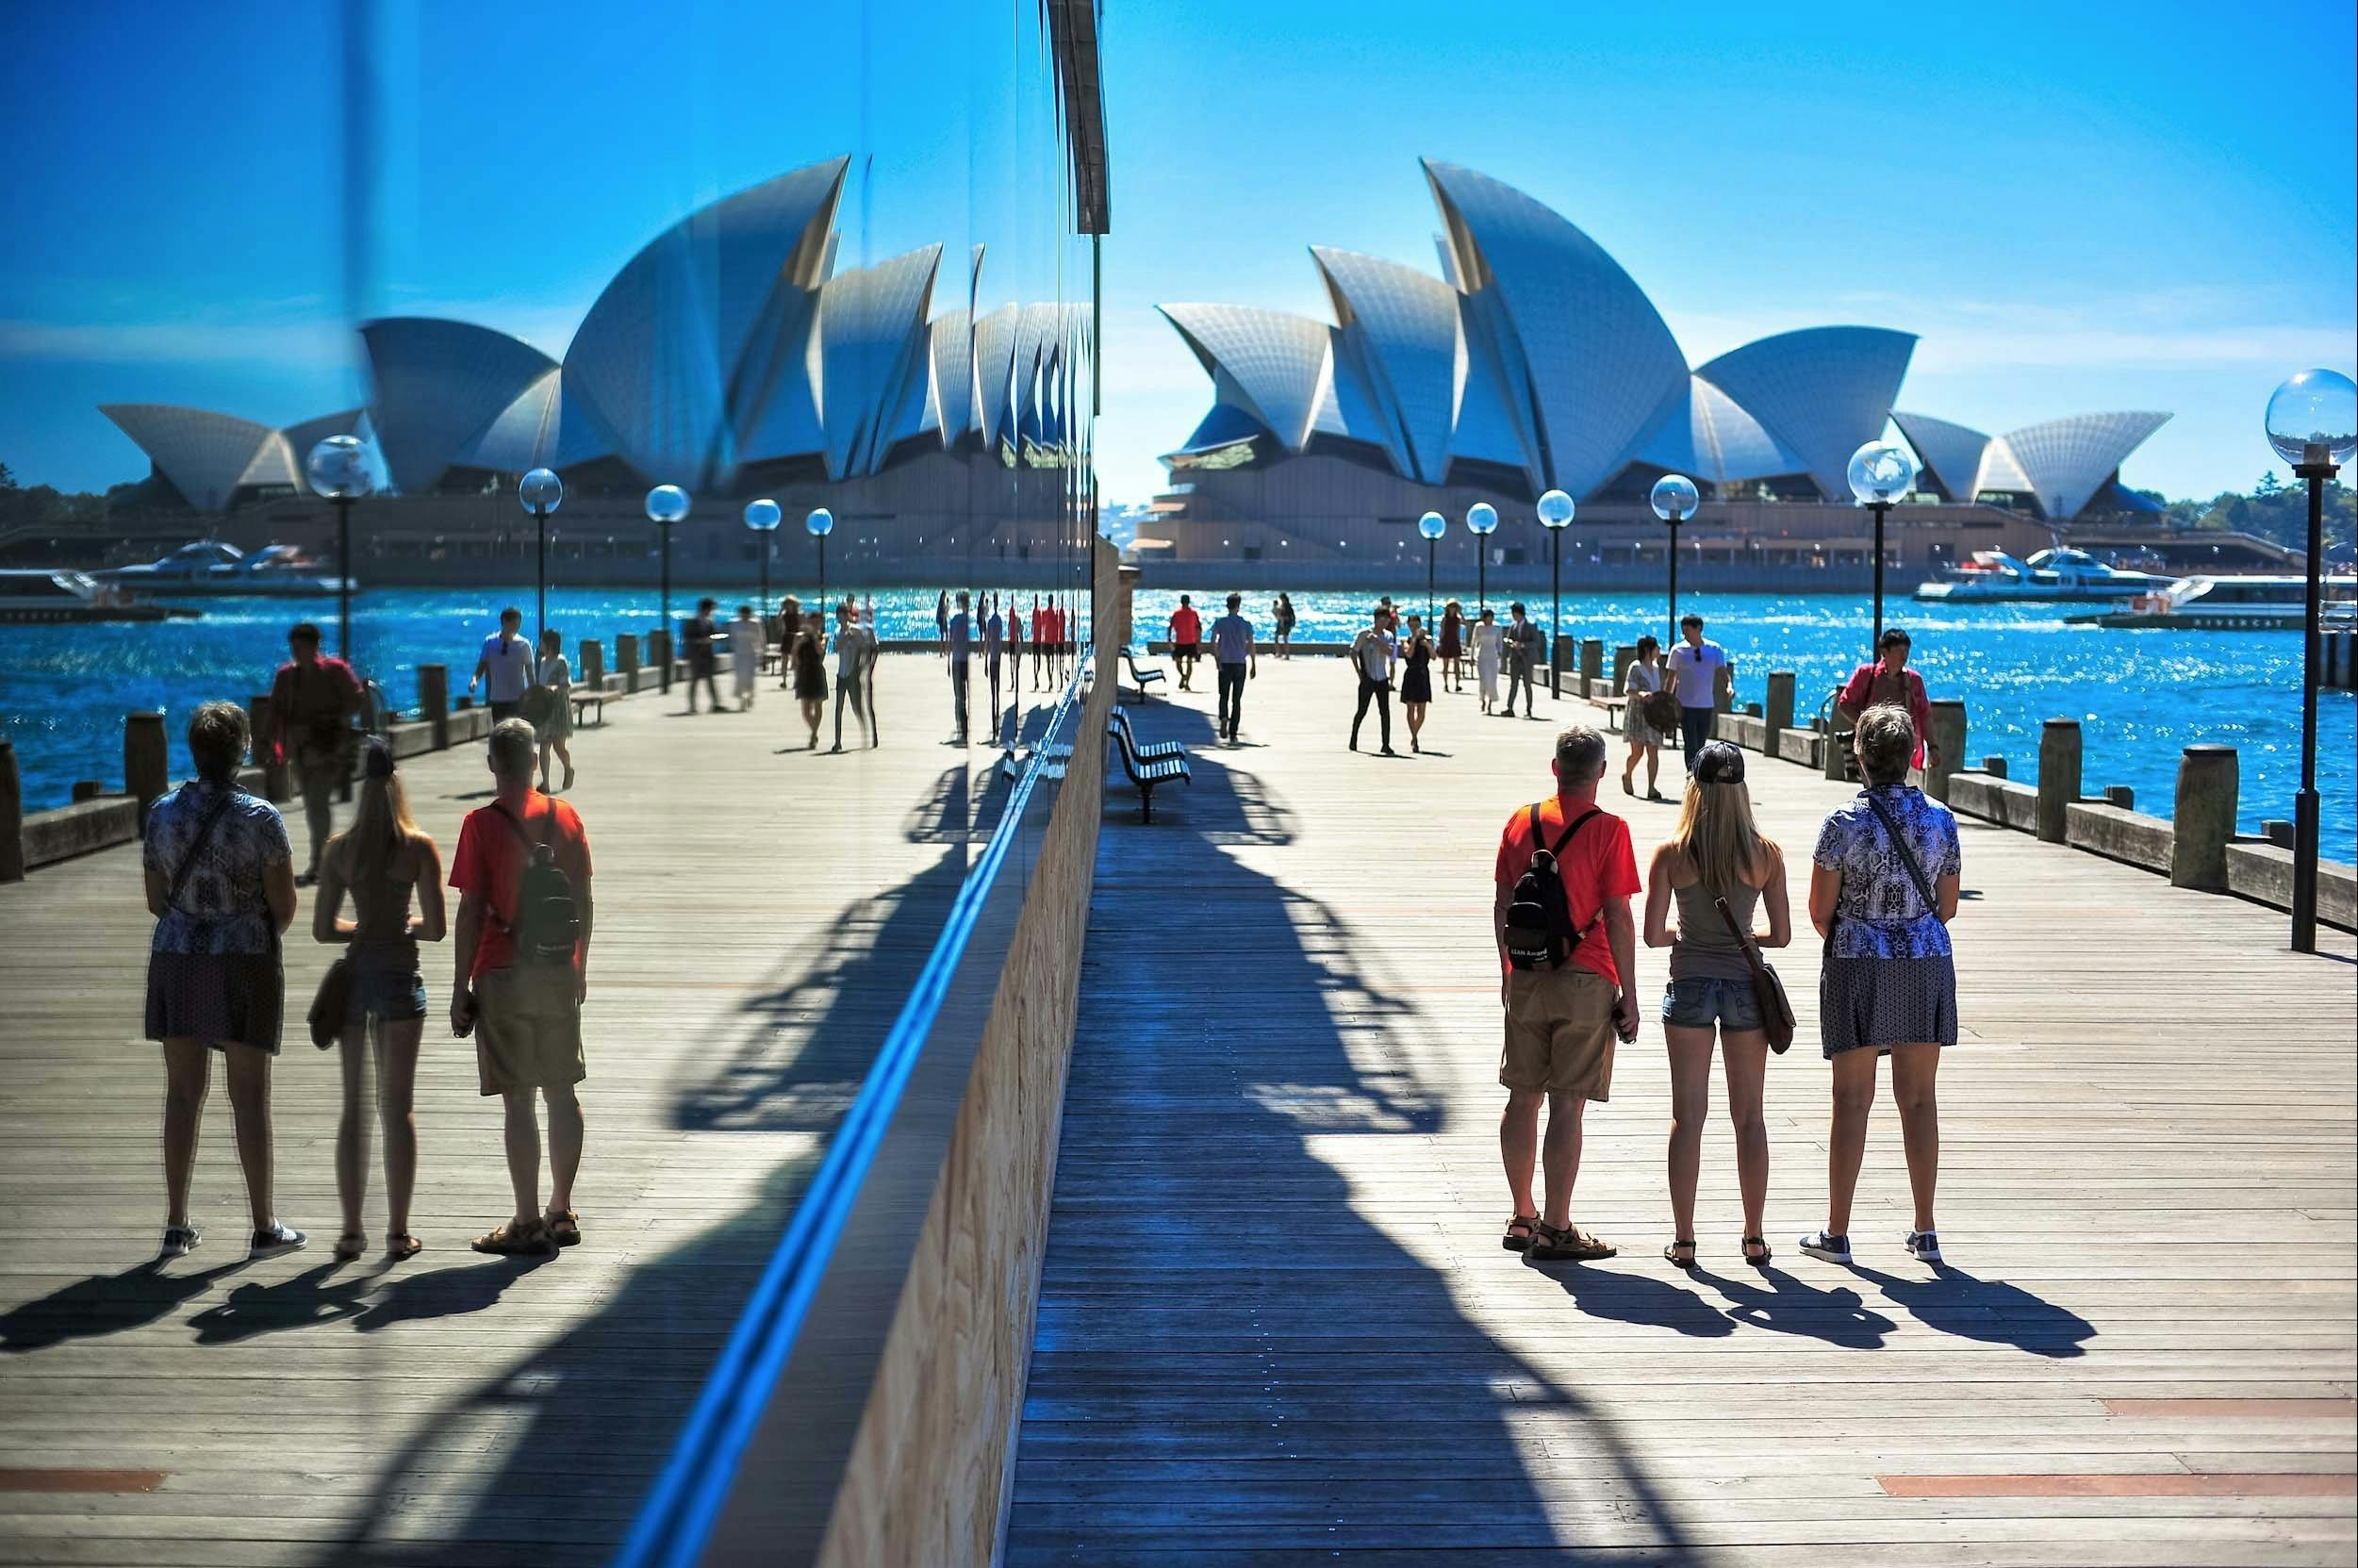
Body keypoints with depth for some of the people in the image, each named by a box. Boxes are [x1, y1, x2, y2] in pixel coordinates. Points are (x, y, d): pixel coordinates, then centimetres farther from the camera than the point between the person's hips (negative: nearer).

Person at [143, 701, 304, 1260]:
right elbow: (284, 905, -8)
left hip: (175, 959, 4)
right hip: (245, 963, -3)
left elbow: (155, 899, 7)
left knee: (183, 1091, 10)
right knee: (250, 1094, 3)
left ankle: (177, 1225, 14)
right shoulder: (260, 817, -12)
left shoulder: (161, 813, 0)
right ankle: (264, 1227, 8)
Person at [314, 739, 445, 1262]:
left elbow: (322, 929, 1)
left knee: (354, 1106, 9)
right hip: (399, 974, -2)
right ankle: (398, 1231, 6)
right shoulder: (420, 848, -6)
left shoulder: (339, 849, 0)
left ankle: (352, 1230, 10)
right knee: (398, 1106, 5)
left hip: (354, 972, 2)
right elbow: (435, 927, -8)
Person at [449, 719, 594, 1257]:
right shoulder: (565, 817, 3)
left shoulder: (482, 824, -11)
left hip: (504, 976, -5)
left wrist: (460, 989, -5)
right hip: (559, 974, 5)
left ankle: (529, 1223, 1)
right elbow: (585, 901, 8)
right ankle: (562, 1213, 20)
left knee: (518, 1100, -1)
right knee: (562, 1094, 12)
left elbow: (471, 912, -11)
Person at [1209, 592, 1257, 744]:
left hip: (1224, 664, 0)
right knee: (1236, 699, 6)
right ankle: (1233, 735, 3)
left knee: (1224, 696, 13)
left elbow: (1213, 643, -10)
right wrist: (1253, 666, 4)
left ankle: (1224, 718, -20)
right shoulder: (1246, 624, 0)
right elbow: (1251, 646, -2)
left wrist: (1217, 661, -9)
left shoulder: (1220, 622, 0)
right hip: (1240, 664, 0)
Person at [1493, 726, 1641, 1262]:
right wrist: (1627, 995, -4)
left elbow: (1501, 906, 9)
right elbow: (1618, 918, -11)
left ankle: (1522, 1218, 22)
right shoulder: (1608, 830, -10)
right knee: (1567, 1105, -1)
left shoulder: (1521, 821, 5)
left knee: (1523, 1097, 13)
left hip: (1526, 979, 5)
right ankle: (1556, 1229, 2)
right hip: (1585, 981, -5)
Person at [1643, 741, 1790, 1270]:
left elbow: (1652, 934, -7)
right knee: (1749, 1116, 11)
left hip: (1689, 985, -1)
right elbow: (1782, 934, -1)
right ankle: (1754, 1237, 15)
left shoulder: (1671, 853, -7)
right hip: (1744, 986, 1)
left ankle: (1684, 1240, 8)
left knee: (1688, 1116, 6)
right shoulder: (1766, 854, -4)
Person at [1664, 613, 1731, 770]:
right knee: (1691, 745, -11)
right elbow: (1672, 677, 4)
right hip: (1686, 705, -3)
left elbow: (1723, 671, -5)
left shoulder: (1715, 649, 2)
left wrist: (1729, 685, -26)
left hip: (1707, 705, 3)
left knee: (1701, 745, 11)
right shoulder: (1678, 651, -2)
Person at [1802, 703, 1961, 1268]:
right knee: (1919, 1099, 10)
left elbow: (1820, 910, -6)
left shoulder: (1845, 821, -10)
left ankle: (1837, 1233, 8)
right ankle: (1925, 1232, 14)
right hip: (1927, 966, 3)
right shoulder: (1940, 818, 0)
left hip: (1858, 967, -3)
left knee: (1852, 1100, 3)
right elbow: (1946, 906, 7)